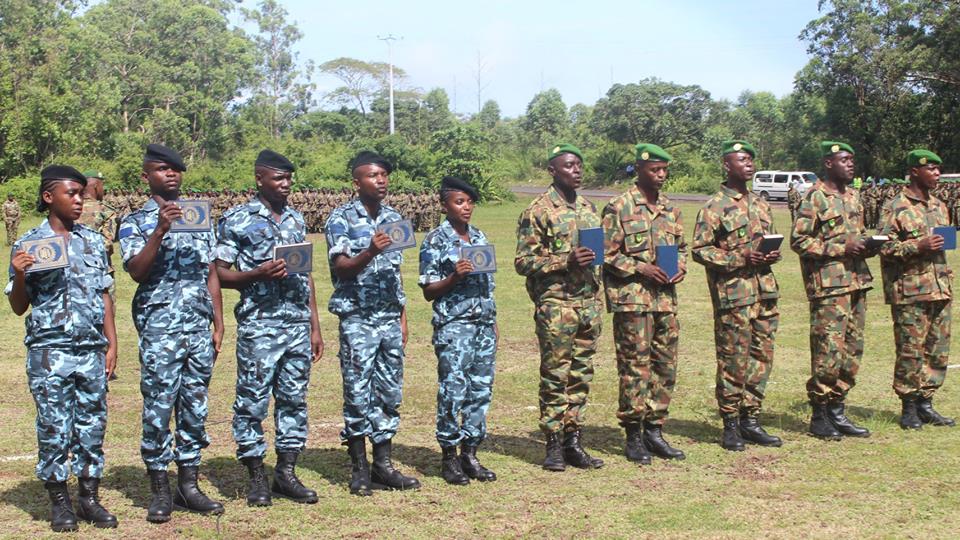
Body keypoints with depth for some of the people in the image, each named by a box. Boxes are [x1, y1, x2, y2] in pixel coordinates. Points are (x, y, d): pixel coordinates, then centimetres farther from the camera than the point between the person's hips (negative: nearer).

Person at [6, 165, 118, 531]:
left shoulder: (93, 241, 8)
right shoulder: (28, 244, 0)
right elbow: (19, 306, 3)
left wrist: (112, 343, 8)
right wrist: (19, 275, -15)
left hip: (92, 351, 3)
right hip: (50, 353, -3)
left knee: (92, 425, 7)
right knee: (54, 428, 3)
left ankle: (90, 498, 17)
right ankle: (58, 501, 14)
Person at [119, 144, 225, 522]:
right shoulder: (135, 222, 2)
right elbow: (136, 271, -13)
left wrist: (218, 324, 9)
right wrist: (160, 230, -21)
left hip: (199, 330, 4)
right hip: (159, 331, -4)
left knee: (195, 409, 7)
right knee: (158, 410, -1)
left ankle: (189, 486, 16)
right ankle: (159, 491, 8)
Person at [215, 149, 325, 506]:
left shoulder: (296, 220, 15)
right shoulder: (237, 220, -1)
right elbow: (220, 274, -3)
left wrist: (315, 326, 13)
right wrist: (259, 274, -19)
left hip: (298, 325, 5)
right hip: (258, 326, -5)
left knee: (294, 398, 8)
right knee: (253, 400, -1)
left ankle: (286, 473, 17)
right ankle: (256, 478, 9)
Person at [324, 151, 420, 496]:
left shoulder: (393, 218, 12)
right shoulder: (341, 219, -5)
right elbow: (341, 267, -14)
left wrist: (403, 317, 15)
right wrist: (370, 253, -32)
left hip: (390, 318, 6)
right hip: (357, 319, -6)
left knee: (390, 392, 8)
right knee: (358, 393, -1)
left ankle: (383, 464, 16)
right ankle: (359, 468, 8)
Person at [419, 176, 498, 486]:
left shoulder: (480, 238, 13)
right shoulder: (436, 241, -4)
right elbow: (428, 291, -4)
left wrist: (493, 320, 17)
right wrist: (454, 278, -20)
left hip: (484, 325, 6)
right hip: (453, 327, -6)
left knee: (481, 390, 7)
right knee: (453, 391, -4)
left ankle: (470, 454, 16)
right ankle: (449, 457, 7)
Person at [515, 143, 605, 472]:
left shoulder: (589, 209, 15)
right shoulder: (538, 211, -6)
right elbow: (523, 261, -9)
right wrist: (565, 262, -20)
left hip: (589, 302, 6)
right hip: (555, 305, -6)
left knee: (581, 375, 9)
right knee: (555, 376, -2)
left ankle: (573, 441, 16)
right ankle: (554, 445, 6)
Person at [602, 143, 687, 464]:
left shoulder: (670, 210, 14)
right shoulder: (619, 208, -6)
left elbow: (681, 247, 23)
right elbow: (607, 255, -8)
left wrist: (680, 267, 3)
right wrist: (641, 269, -16)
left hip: (666, 299, 7)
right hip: (632, 299, -7)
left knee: (665, 366, 9)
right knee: (635, 367, -4)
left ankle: (654, 430, 19)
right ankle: (633, 437, 4)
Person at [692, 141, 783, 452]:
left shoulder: (761, 205, 16)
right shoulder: (714, 208, -6)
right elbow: (699, 250, -10)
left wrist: (773, 254, 1)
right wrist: (740, 258, -18)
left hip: (765, 291, 7)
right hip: (732, 295, -7)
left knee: (762, 357, 9)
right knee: (733, 361, -2)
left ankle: (751, 420, 19)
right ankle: (731, 424, 8)